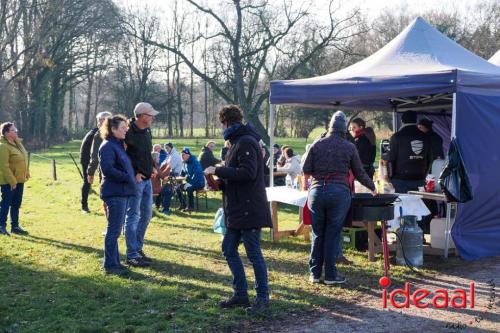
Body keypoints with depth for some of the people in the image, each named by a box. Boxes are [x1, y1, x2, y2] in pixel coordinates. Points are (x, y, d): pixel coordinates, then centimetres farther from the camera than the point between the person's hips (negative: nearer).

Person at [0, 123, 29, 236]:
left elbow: (23, 160, 18)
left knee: (16, 204, 13)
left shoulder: (17, 143, 10)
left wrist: (26, 174, 13)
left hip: (19, 180, 8)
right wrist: (12, 181, -21)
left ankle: (15, 226, 21)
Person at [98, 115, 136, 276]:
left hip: (123, 192, 10)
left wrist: (133, 176, 10)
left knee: (115, 229, 15)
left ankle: (114, 262, 23)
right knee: (114, 230, -4)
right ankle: (110, 265, 3)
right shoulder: (108, 146, -12)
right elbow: (107, 169, -22)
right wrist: (127, 177, -16)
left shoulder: (119, 145, 17)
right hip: (114, 193, -10)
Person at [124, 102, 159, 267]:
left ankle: (138, 248, 26)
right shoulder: (128, 133, -17)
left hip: (147, 179, 9)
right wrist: (134, 173, -17)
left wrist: (152, 167, 9)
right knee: (133, 216, -3)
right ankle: (132, 255, 4)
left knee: (146, 214, 14)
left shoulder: (147, 131, 9)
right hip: (135, 180, -9)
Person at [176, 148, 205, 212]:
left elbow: (197, 174, -30)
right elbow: (182, 174, 20)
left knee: (189, 188, -34)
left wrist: (190, 183, -35)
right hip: (190, 182, 9)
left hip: (199, 183, -9)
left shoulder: (195, 162, -19)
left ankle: (191, 207, -23)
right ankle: (183, 205, 13)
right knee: (178, 188, 2)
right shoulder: (185, 163, 8)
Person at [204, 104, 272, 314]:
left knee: (254, 253, -2)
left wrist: (218, 171, -18)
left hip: (249, 209, -10)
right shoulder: (237, 142, 17)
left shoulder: (246, 142, -15)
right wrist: (220, 182, 7)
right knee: (229, 249, 13)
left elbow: (247, 172, -25)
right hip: (237, 210, 10)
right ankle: (241, 294, 23)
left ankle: (263, 298, 11)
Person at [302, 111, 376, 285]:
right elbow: (359, 173, 9)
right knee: (333, 234, 3)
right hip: (339, 192, -2)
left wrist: (306, 183, 25)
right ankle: (330, 275, 7)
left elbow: (306, 169, 3)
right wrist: (372, 187, 24)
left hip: (317, 191, 2)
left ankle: (315, 273, 14)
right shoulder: (349, 147, 3)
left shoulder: (317, 144, 5)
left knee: (318, 234, 10)